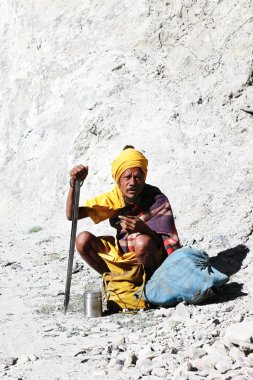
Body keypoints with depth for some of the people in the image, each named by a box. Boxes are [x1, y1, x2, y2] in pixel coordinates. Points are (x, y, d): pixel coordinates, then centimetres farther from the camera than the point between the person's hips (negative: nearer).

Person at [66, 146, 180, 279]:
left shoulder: (158, 200, -20)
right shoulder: (114, 197, -8)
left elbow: (166, 243, -23)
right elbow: (71, 215, -8)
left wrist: (144, 229, -43)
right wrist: (74, 183, -23)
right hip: (122, 255, 5)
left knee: (143, 242, -37)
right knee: (83, 240, -14)